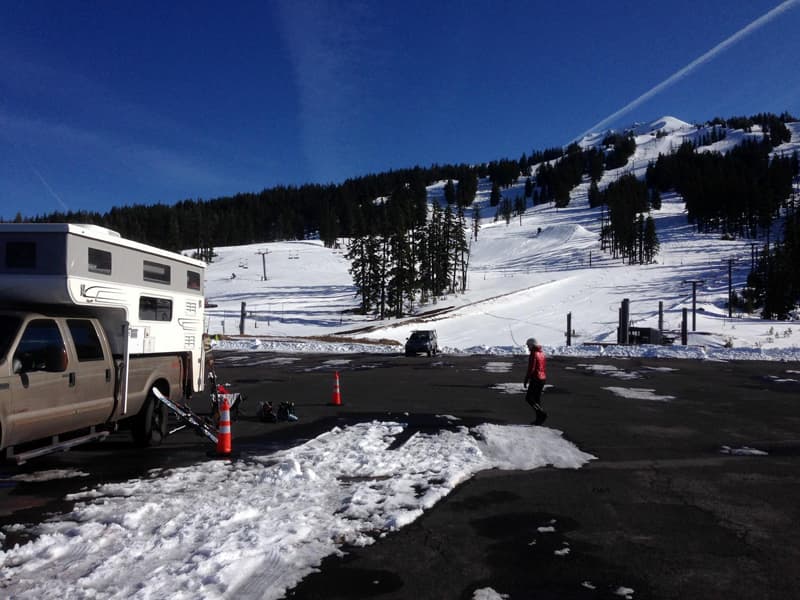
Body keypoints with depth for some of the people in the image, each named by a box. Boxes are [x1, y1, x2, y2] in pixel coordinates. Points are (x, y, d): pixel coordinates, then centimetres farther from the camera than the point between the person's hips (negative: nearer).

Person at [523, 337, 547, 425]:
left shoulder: (533, 354, -15)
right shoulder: (542, 353, 12)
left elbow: (531, 369, -19)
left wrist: (526, 380, -12)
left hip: (536, 379, -9)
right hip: (542, 378, 9)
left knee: (528, 398, -3)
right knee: (537, 399, 13)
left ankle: (542, 414, -12)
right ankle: (539, 419, 14)